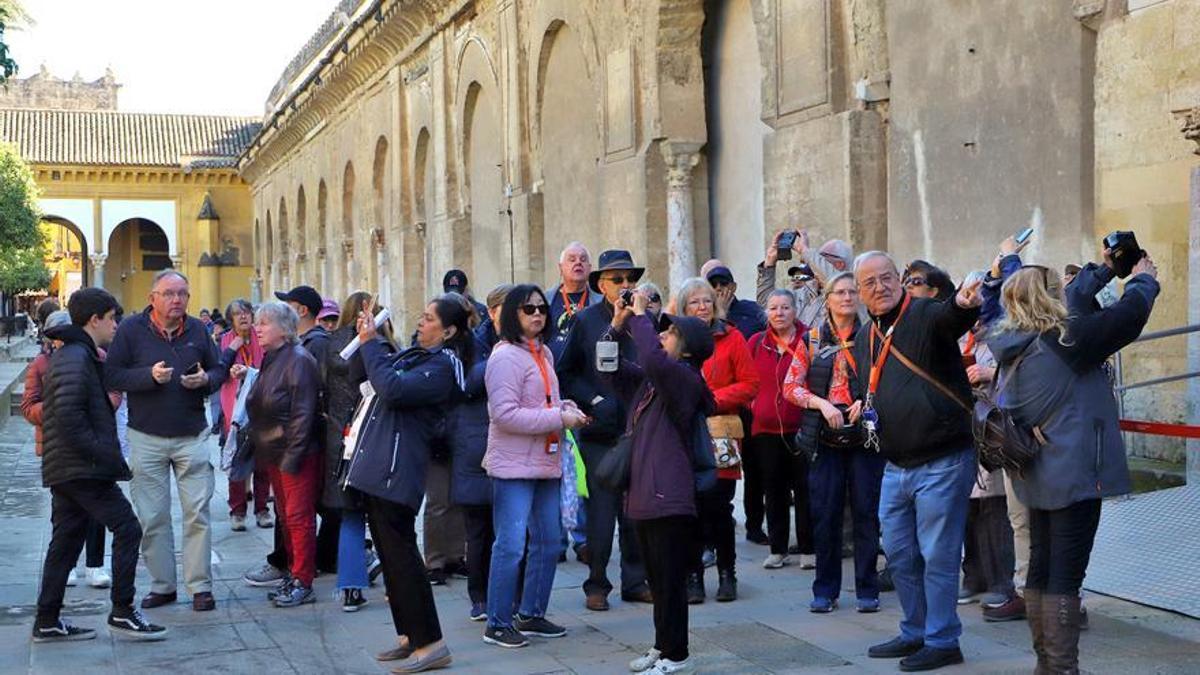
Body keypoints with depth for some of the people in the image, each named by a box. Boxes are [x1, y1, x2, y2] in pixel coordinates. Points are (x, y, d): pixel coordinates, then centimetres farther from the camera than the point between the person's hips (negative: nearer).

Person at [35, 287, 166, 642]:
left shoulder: (71, 354, 18)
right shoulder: (76, 357, -14)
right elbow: (68, 414, -23)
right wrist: (104, 455, -20)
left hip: (65, 468, 10)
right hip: (84, 469, -10)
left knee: (66, 540, 13)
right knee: (127, 529, -6)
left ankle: (47, 622, 18)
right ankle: (122, 613, -1)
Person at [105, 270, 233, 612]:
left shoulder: (197, 330, 6)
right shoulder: (131, 329, -1)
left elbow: (219, 369, 14)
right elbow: (111, 375, -5)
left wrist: (206, 379, -8)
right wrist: (150, 375, -19)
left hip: (192, 436, 1)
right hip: (147, 438, -1)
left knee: (197, 513, -1)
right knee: (152, 517, 5)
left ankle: (200, 586, 6)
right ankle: (162, 585, 16)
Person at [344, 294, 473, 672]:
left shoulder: (443, 365, -11)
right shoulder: (417, 355, 19)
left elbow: (393, 388, -23)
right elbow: (382, 382, 23)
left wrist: (371, 343, -14)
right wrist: (370, 342, 10)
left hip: (397, 470, -10)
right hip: (379, 467, 10)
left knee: (400, 555, -9)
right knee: (389, 554, 13)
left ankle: (430, 644, -4)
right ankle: (409, 636, 22)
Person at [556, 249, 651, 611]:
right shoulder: (586, 321, 0)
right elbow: (566, 374, 1)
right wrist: (595, 402, -9)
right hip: (601, 432, -2)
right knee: (602, 509, 0)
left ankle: (635, 581, 19)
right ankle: (597, 584, 11)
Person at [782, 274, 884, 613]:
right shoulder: (812, 340, 7)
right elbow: (791, 386, 3)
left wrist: (866, 400, -14)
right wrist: (822, 404, -11)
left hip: (864, 432, -1)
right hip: (824, 434, 1)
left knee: (866, 511, 1)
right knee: (824, 514, 3)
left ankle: (867, 589, 10)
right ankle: (825, 590, 13)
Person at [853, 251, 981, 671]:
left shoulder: (927, 315, -11)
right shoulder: (864, 338, 11)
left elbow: (952, 319, -36)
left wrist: (963, 303, -57)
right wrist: (864, 411, 8)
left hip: (942, 462, -7)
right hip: (895, 466, 8)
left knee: (938, 555, 0)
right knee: (899, 555, 15)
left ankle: (942, 641, 13)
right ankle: (915, 633, 31)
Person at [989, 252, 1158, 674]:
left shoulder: (1017, 344, 6)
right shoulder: (1065, 338, -16)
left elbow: (1070, 304, 19)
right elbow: (1129, 315, -13)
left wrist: (1104, 270, 25)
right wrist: (1143, 279, 7)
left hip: (1036, 476, 8)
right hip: (1074, 474, -8)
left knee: (1040, 570, 14)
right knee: (1065, 577, -6)